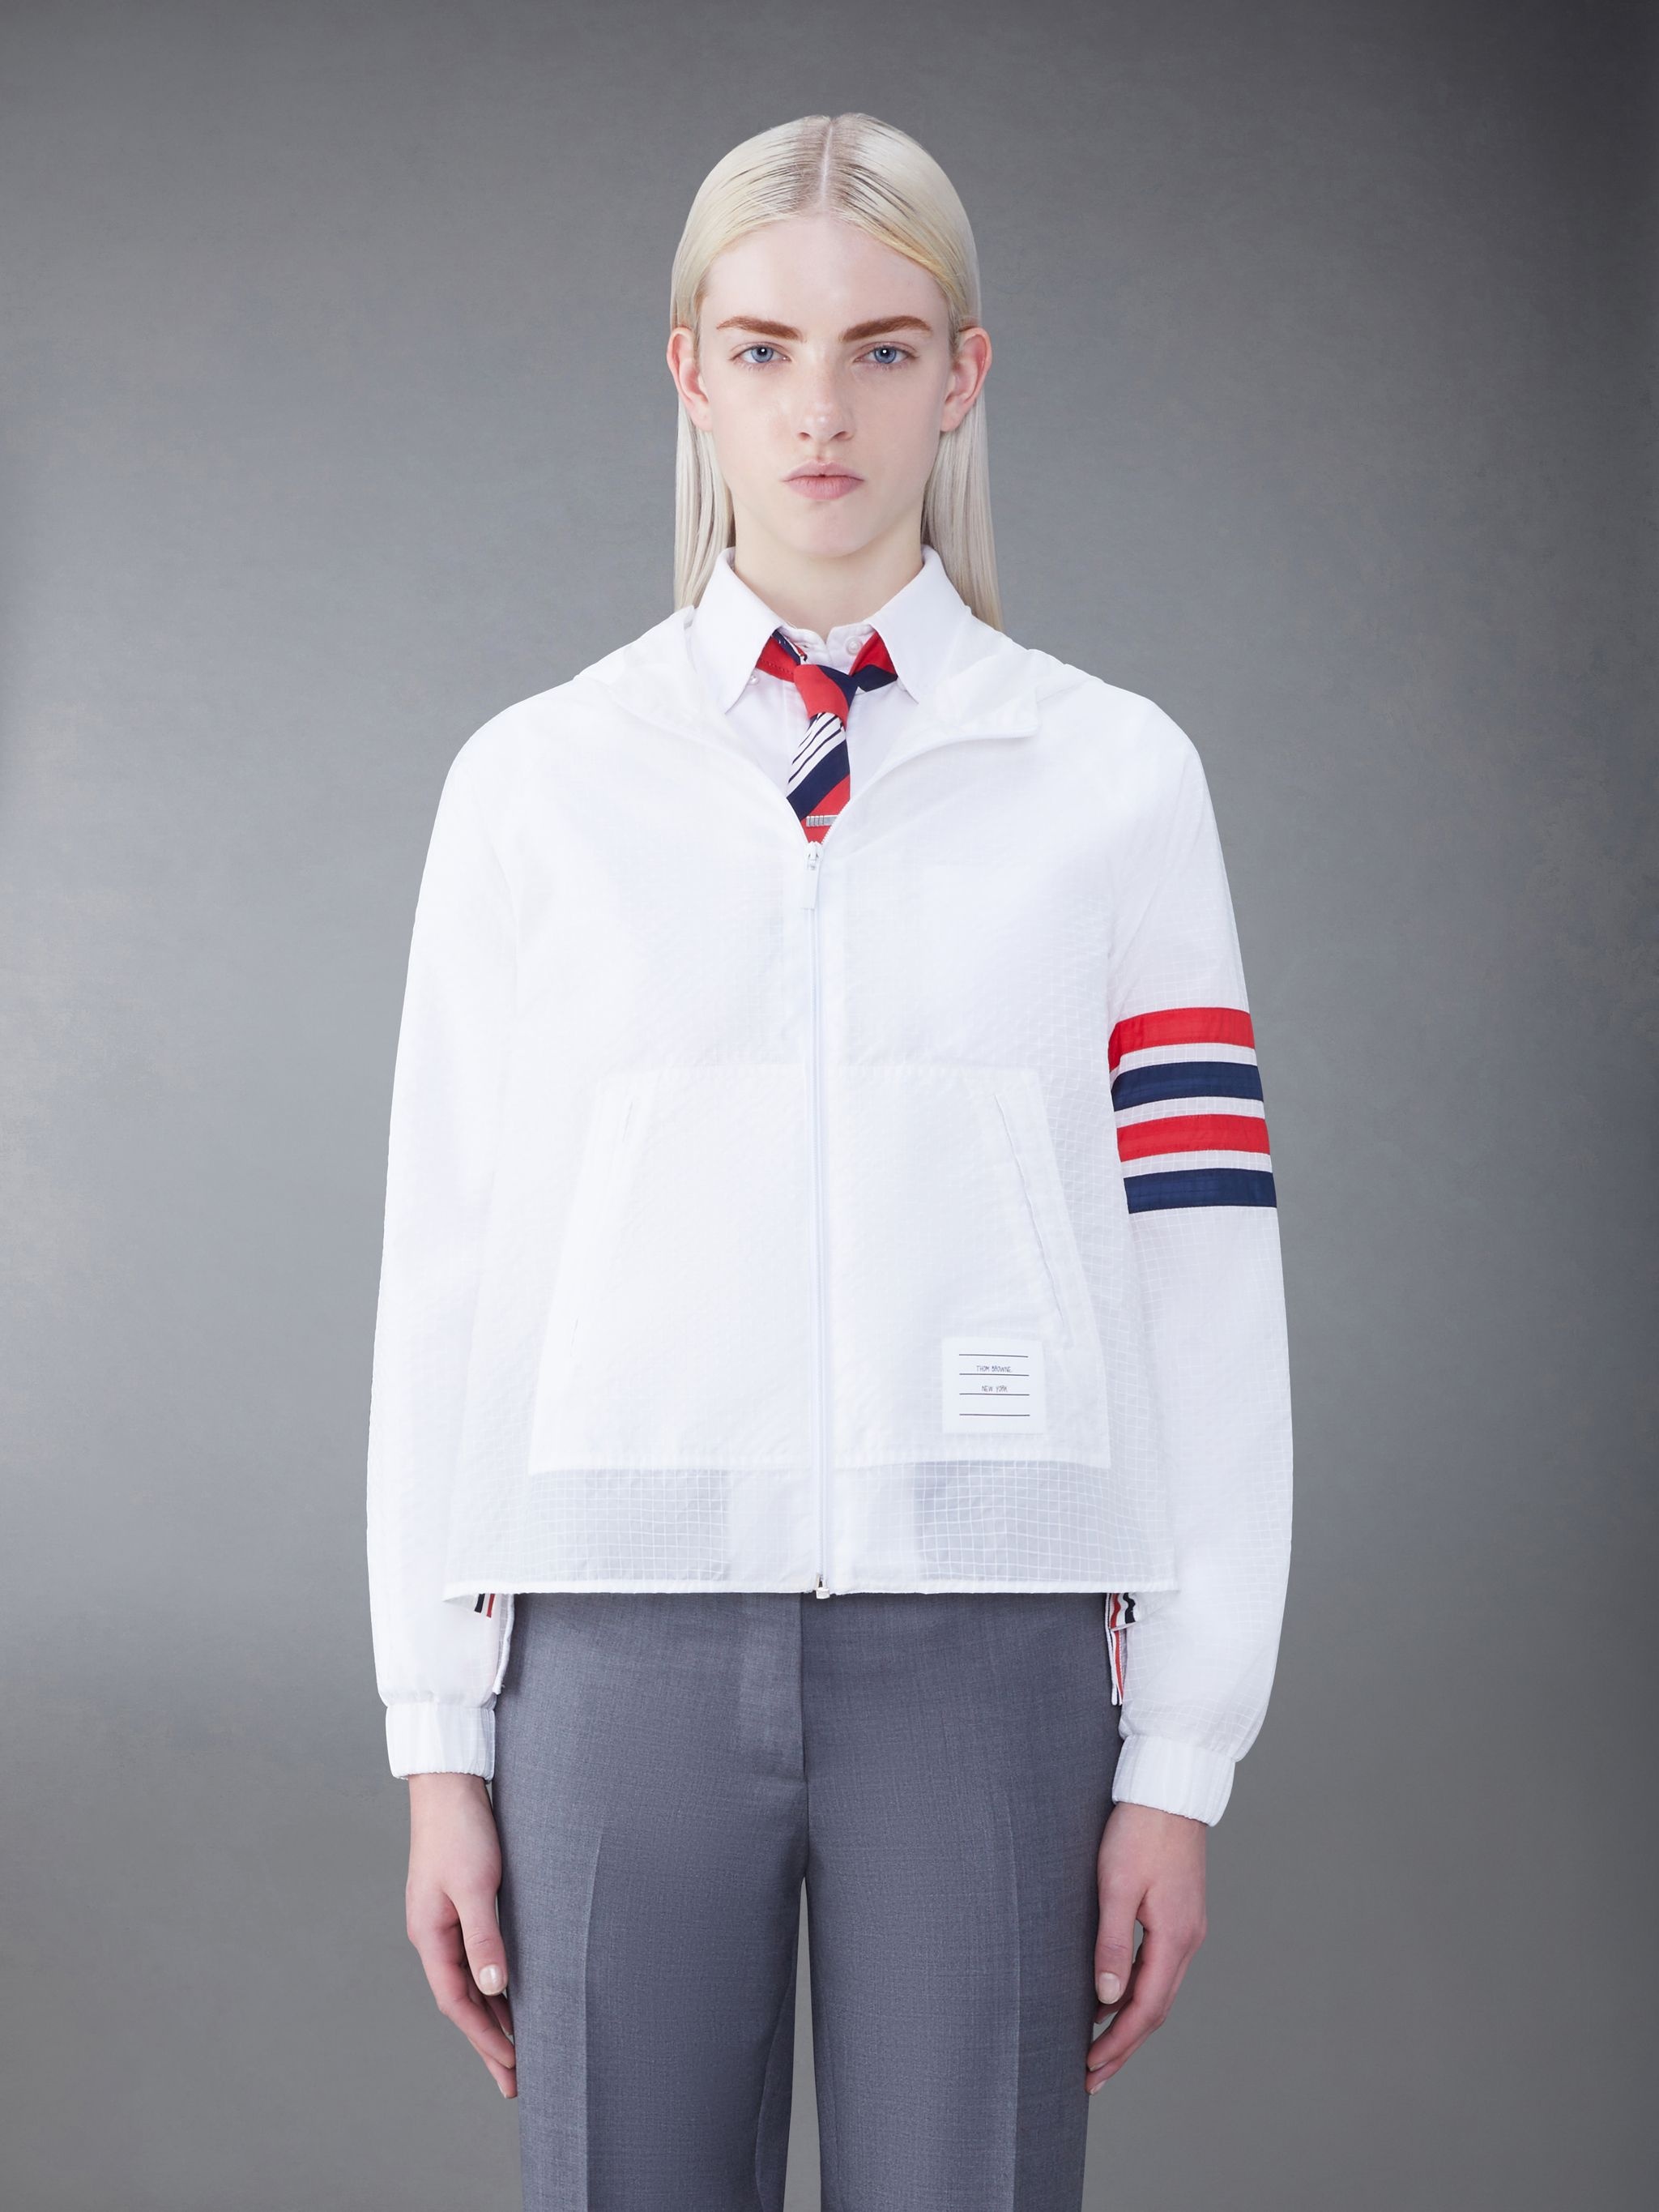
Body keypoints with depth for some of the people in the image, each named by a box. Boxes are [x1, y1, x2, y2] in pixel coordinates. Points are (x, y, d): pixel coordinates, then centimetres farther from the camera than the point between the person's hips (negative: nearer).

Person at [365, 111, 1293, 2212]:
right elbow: (449, 1271, 6)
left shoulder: (1112, 777, 5)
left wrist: (1181, 1759, 0)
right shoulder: (535, 782, 7)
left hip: (984, 1640, 0)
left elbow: (1201, 1279, 3)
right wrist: (439, 1739, 4)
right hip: (627, 1641, 1)